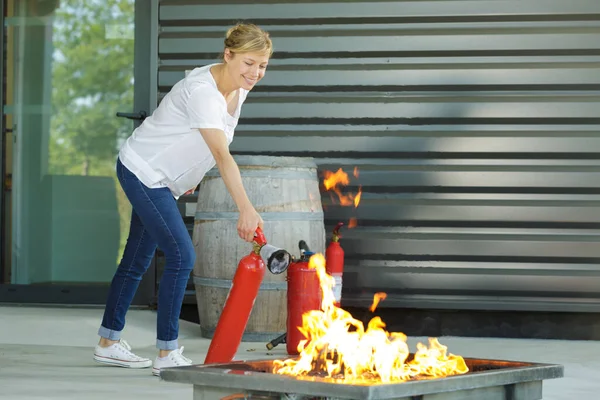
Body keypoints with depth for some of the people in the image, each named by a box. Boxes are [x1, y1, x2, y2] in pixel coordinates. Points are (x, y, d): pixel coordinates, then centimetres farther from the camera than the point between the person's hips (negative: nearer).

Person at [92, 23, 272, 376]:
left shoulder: (239, 88, -2)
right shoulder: (202, 91, -31)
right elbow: (222, 155, -41)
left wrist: (190, 174, 18)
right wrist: (246, 209, -48)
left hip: (161, 181, 9)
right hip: (141, 170, -9)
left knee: (138, 261, 15)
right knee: (182, 256, -15)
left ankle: (109, 342, 26)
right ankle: (167, 353, -10)